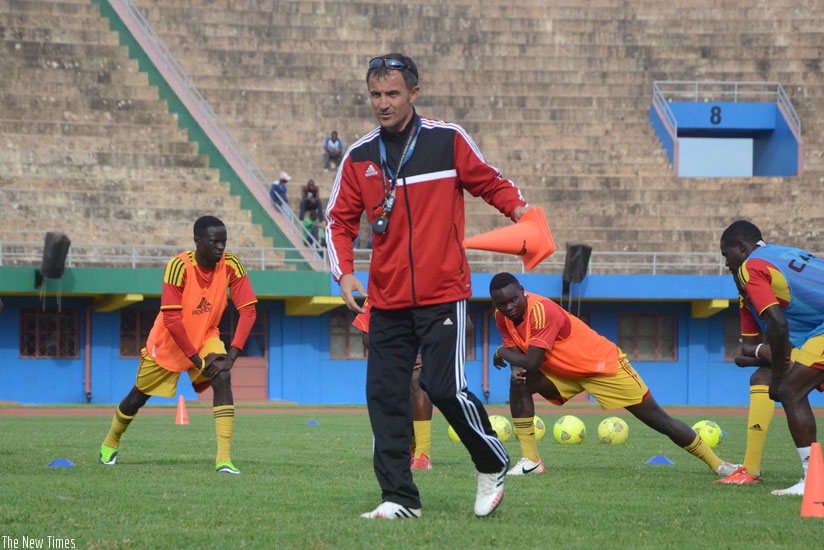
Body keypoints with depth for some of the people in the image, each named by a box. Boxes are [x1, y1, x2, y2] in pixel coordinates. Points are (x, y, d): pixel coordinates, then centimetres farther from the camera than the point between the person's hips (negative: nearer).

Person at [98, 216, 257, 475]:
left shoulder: (230, 265, -18)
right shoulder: (179, 266, -29)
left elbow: (247, 310, -17)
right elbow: (171, 319, -30)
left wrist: (231, 355, -27)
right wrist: (198, 360, -29)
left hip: (205, 337, 2)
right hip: (168, 341, -2)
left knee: (222, 378, -25)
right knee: (138, 397, 13)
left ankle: (224, 459, -29)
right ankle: (110, 443, 44)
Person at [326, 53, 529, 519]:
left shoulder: (448, 140, -2)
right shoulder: (359, 157, 7)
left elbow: (490, 182, 9)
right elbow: (341, 220, 10)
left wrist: (519, 209, -9)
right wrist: (345, 272, -4)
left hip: (442, 293, -4)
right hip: (387, 300, 4)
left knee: (445, 388, -12)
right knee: (385, 395, 1)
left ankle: (494, 465, 13)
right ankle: (399, 498, 8)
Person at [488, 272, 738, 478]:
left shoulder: (542, 311, -31)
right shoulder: (504, 318, -5)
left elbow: (531, 362, -32)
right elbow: (519, 356, 2)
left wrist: (502, 353, -14)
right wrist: (516, 367, -23)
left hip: (604, 365, -7)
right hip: (566, 372, 7)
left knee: (658, 420, -5)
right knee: (519, 383, -16)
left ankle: (718, 464, 4)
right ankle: (530, 461, -11)